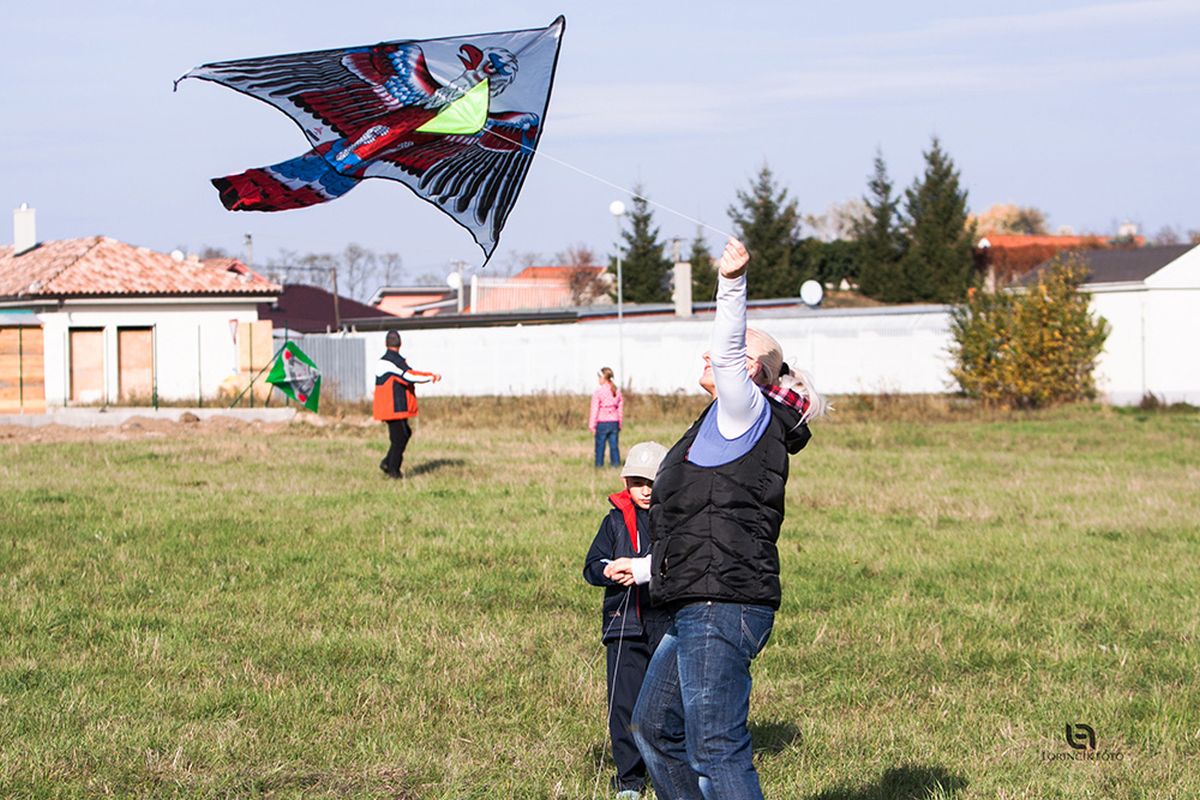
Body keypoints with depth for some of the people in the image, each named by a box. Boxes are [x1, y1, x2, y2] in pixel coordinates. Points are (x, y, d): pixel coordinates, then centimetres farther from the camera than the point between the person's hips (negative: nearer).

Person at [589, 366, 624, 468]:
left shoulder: (598, 391, -8)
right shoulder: (617, 391, 7)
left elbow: (595, 409, -8)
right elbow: (620, 409, 11)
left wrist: (592, 425, -4)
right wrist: (620, 424, 18)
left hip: (602, 422, -4)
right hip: (614, 422, 4)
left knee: (600, 445, 2)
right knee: (614, 445, 6)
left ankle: (599, 465, 1)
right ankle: (616, 464, 5)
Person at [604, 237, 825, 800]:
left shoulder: (748, 414, -2)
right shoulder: (724, 433, 25)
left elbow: (727, 357, -24)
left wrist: (732, 285, -36)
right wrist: (645, 569, 42)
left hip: (722, 605, -11)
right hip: (695, 609, 11)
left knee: (715, 750, -14)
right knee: (654, 728, 21)